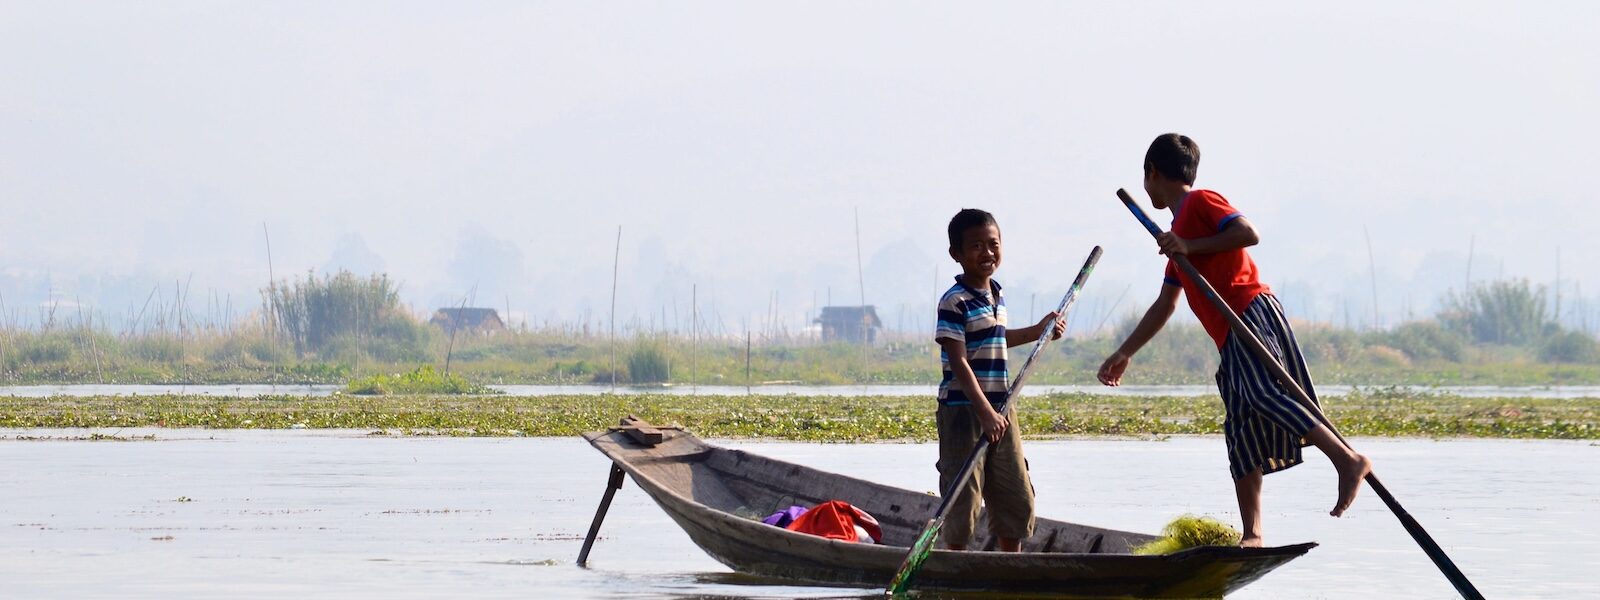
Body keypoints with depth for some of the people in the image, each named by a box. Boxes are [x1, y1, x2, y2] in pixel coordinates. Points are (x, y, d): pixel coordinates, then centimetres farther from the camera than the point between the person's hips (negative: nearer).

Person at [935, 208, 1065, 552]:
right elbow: (959, 363, -19)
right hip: (963, 411, -8)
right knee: (963, 499, -4)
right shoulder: (955, 302, -14)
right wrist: (985, 413, -26)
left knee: (1017, 498, 11)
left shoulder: (997, 297, 11)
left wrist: (1038, 331, 34)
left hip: (999, 411, 8)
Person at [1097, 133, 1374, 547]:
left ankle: (1348, 461, -36)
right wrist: (1125, 353, 35)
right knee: (1241, 437, 3)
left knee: (1265, 393, -29)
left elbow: (1249, 233, -13)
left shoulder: (1201, 202, 4)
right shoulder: (1179, 229, 31)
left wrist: (1190, 247, -9)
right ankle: (1252, 536, 0)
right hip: (1232, 339, 9)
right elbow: (1164, 305, 35)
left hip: (1253, 312, -9)